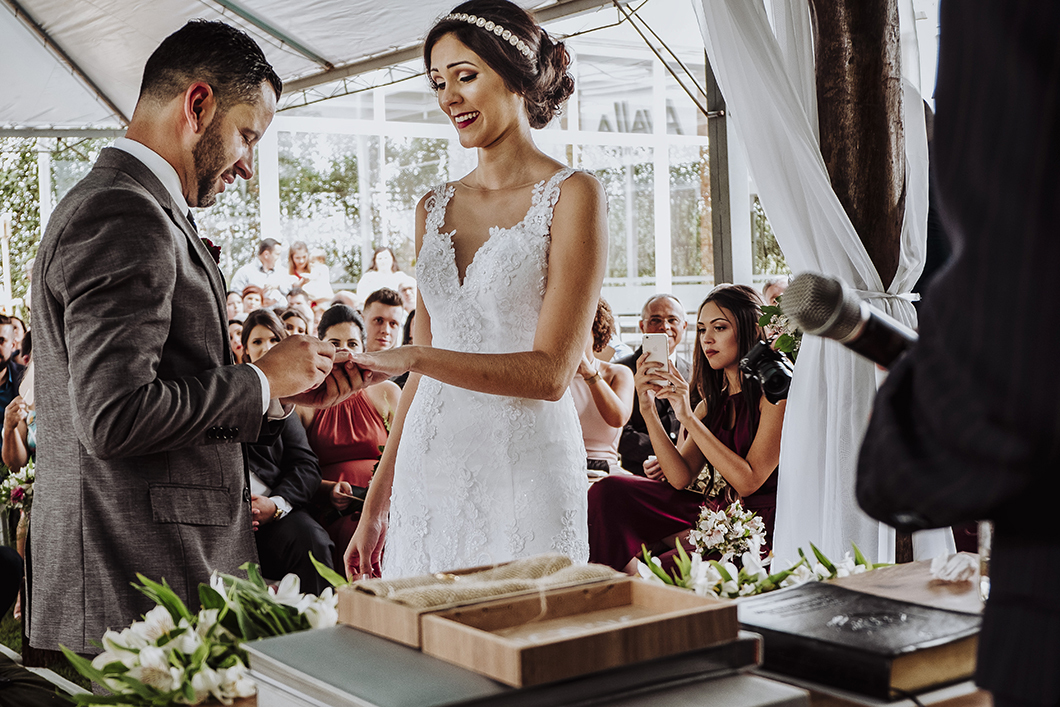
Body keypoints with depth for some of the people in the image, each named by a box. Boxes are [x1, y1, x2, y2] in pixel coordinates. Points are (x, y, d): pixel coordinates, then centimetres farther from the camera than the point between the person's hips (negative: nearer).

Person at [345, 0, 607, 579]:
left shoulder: (571, 195, -5)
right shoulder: (435, 207, 12)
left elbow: (550, 372, -12)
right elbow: (426, 371, 14)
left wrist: (412, 357, -20)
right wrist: (376, 504, 12)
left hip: (524, 474, -5)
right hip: (427, 475, 5)